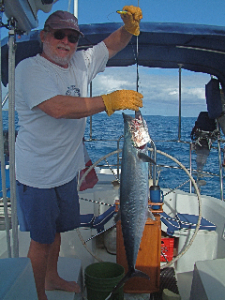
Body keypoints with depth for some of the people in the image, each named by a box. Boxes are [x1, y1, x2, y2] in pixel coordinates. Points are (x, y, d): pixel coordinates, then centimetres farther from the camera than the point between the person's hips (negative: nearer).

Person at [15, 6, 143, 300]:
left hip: (67, 169, 7)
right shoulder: (30, 69, -16)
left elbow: (111, 44, 18)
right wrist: (110, 101, -30)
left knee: (55, 228, 24)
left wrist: (130, 26, -4)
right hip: (38, 175, -7)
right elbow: (58, 107, -32)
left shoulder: (81, 62, 5)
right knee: (42, 238, 6)